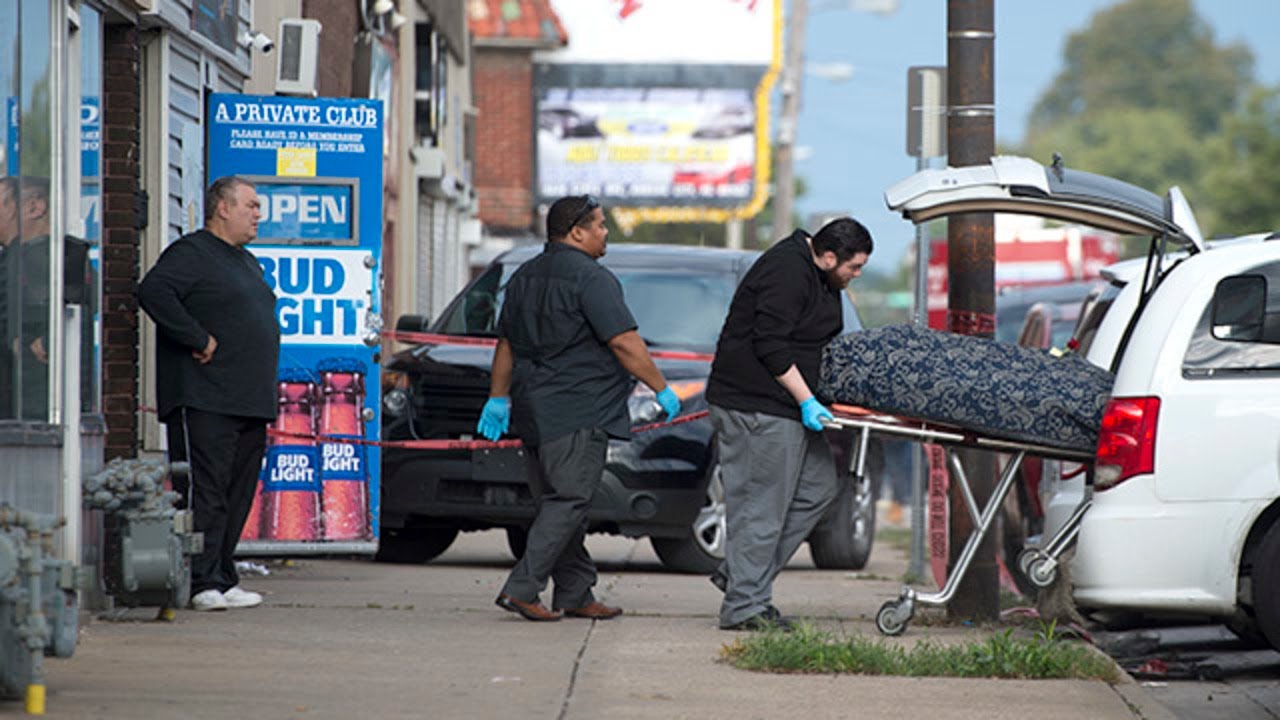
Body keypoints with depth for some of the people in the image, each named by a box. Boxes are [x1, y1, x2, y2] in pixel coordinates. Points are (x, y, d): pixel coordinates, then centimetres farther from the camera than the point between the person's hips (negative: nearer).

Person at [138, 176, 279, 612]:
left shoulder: (246, 263, 22)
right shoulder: (191, 253, -6)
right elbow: (153, 291, -22)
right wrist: (199, 339, -21)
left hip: (249, 403, 9)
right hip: (204, 400, -9)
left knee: (237, 494, 8)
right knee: (204, 492, -10)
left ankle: (222, 579, 12)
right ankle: (202, 584, -12)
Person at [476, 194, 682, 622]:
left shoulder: (526, 276, 15)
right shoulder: (591, 278, -13)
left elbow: (506, 343, 21)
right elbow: (625, 344, -16)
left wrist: (498, 398, 27)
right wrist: (662, 390, -7)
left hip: (533, 410, 9)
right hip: (577, 413, -9)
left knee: (558, 502, 12)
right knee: (568, 502, -7)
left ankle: (575, 594, 14)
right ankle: (522, 588, -13)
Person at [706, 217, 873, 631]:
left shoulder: (820, 277, 14)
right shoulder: (787, 273, -19)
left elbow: (823, 342, 25)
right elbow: (771, 346, -23)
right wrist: (806, 401, -21)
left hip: (787, 406, 11)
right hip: (756, 407, -11)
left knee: (818, 487, 12)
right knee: (761, 506, -7)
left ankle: (739, 574, 16)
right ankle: (745, 605, 0)